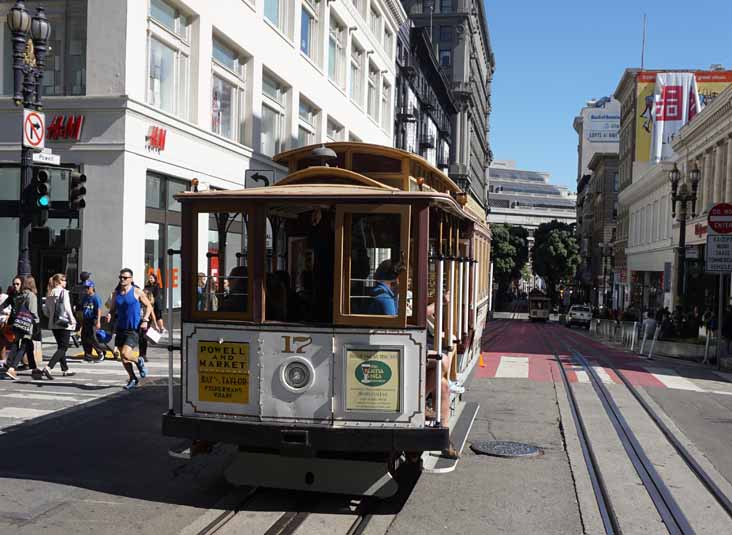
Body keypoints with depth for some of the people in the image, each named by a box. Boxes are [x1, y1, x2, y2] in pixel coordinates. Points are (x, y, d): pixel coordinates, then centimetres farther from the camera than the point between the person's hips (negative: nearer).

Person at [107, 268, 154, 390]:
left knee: (125, 353, -19)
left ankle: (139, 361, 13)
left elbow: (148, 306, 3)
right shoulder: (116, 294, 8)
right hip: (120, 328, 5)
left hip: (133, 329, -5)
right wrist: (109, 316, -7)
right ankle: (133, 380, 25)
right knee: (123, 357, 8)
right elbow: (112, 310, 16)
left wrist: (145, 320, -10)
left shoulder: (136, 292, -4)